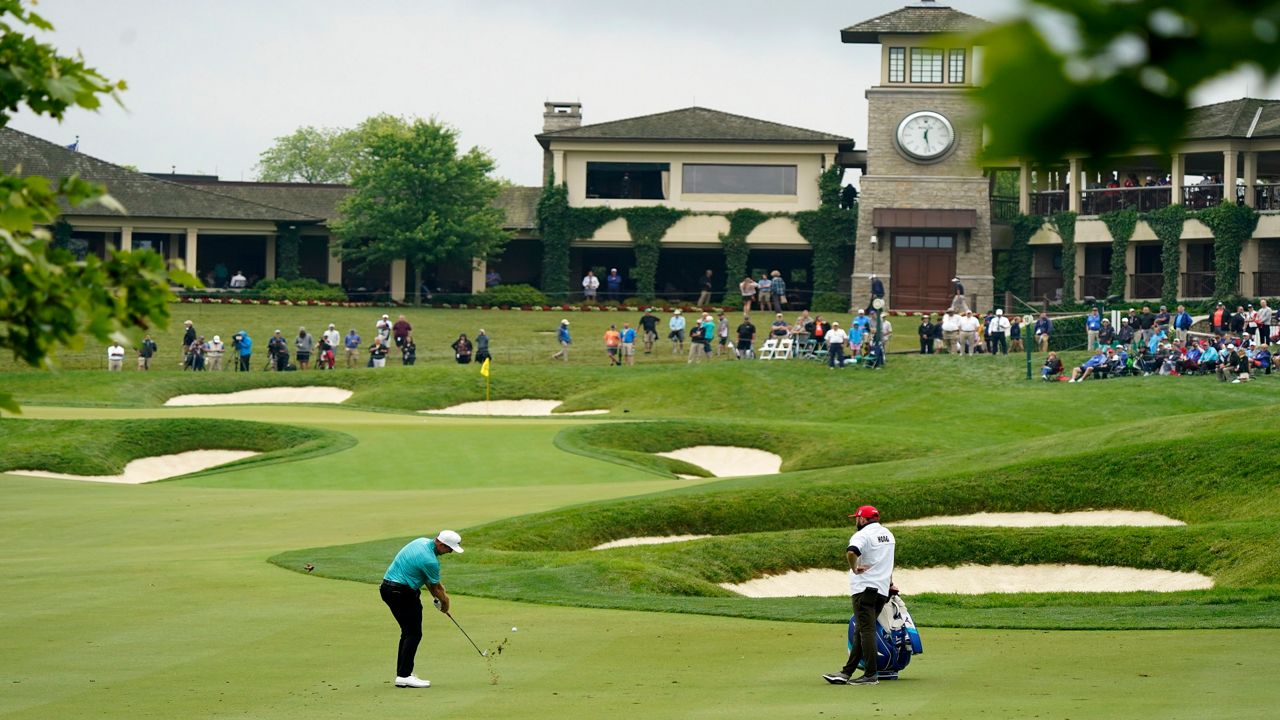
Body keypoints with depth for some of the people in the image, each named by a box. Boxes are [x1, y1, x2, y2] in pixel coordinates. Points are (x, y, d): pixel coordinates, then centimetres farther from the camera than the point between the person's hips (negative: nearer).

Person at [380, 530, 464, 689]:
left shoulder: (422, 542, 7)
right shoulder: (430, 560, -21)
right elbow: (436, 588, -5)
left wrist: (437, 596, 15)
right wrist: (445, 603, 13)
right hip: (402, 592, -10)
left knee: (408, 632, 15)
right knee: (413, 634, -7)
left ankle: (402, 673, 16)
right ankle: (404, 676, -12)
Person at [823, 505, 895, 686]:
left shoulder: (863, 535, -12)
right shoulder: (887, 534, 17)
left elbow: (851, 552, -33)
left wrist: (854, 569, -17)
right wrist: (890, 583, 41)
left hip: (865, 588, -8)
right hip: (883, 590, 8)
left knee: (866, 630, -8)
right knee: (862, 631, 11)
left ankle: (871, 674, -11)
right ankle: (847, 673, 13)